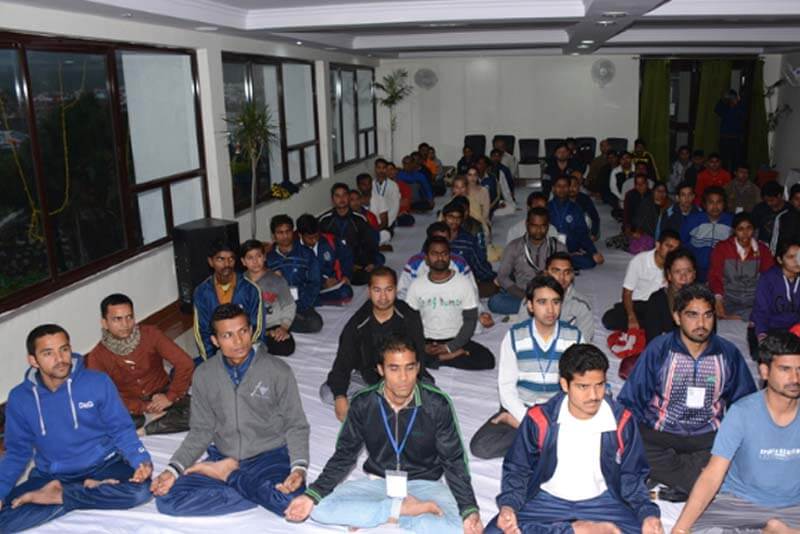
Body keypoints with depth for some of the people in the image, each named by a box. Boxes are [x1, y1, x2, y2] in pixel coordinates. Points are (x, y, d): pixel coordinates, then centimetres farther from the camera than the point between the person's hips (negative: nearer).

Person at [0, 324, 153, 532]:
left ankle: (58, 496, -12)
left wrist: (141, 461, -24)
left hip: (103, 465, -1)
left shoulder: (99, 383, -12)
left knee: (139, 490, -31)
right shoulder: (19, 399, -4)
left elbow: (121, 430, -5)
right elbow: (17, 453, 6)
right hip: (51, 476, 1)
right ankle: (89, 491, -12)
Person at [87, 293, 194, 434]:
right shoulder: (97, 357, -9)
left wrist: (171, 397, -14)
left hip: (161, 396, 0)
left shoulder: (150, 334, -11)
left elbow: (185, 363, -12)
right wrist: (143, 407, -23)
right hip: (131, 409, 0)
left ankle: (143, 430, -16)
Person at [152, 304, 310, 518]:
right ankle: (262, 494, -13)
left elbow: (296, 426, -3)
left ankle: (227, 474, -6)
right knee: (167, 499, -20)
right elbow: (201, 430, 7)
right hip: (222, 457, 3)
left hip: (270, 456, -3)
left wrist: (299, 467, -21)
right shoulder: (204, 375, 1)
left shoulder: (278, 371, -8)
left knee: (290, 501, -34)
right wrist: (174, 469, -8)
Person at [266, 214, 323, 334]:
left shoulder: (306, 254, 9)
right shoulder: (269, 258, 11)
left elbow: (314, 283, 3)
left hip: (302, 304, 1)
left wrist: (299, 308, -9)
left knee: (315, 323, -30)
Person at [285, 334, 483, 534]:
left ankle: (367, 516, -17)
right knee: (320, 509, -22)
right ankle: (401, 508, -14)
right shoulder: (363, 403, -10)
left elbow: (454, 461, -8)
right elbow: (344, 455, 0)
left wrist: (470, 511, -22)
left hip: (423, 484, -1)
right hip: (378, 481, 2)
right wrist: (312, 495, -14)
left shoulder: (437, 405, -15)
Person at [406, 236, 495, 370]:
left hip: (456, 340, 0)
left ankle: (437, 359, -13)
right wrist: (423, 346, -15)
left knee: (487, 360, -26)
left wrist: (450, 347, -14)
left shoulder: (463, 284, -3)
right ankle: (455, 356, -17)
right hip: (427, 341, 0)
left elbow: (470, 320, -3)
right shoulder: (416, 286, 0)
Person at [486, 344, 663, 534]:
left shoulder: (621, 420, -10)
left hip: (601, 502, 1)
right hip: (546, 500, 0)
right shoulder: (540, 419, -13)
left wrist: (648, 514, -14)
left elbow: (631, 477, 4)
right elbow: (517, 469, 0)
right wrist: (508, 505, -19)